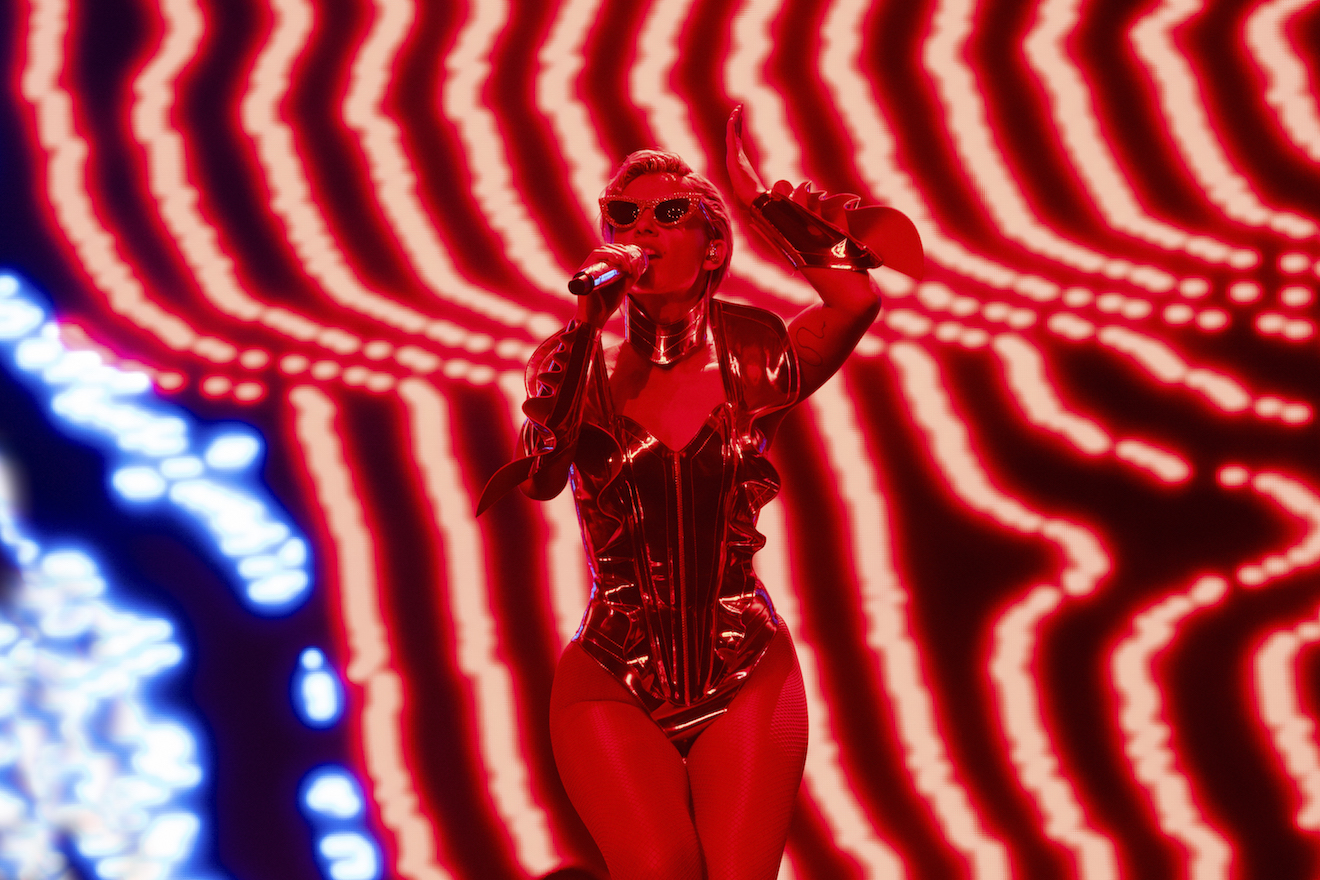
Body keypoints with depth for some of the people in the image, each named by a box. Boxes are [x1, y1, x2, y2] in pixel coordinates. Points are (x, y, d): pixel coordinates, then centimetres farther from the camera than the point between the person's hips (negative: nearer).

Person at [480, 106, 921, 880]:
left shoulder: (754, 360, 0)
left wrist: (758, 193, -8)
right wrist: (589, 321, -23)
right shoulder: (575, 363, 0)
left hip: (746, 678, 1)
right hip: (615, 687, -1)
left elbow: (857, 295, -19)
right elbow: (543, 476, -20)